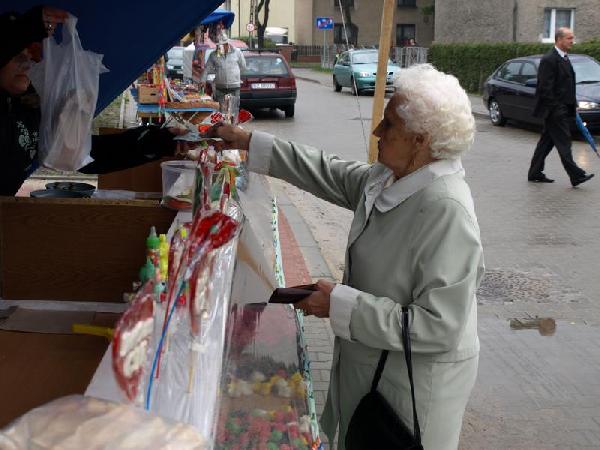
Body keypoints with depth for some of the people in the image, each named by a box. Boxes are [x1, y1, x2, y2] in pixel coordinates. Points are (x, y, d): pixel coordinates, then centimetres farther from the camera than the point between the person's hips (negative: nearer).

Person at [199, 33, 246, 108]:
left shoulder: (237, 52, 3)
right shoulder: (214, 55, 5)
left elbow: (243, 66, 10)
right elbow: (207, 69, 8)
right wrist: (202, 80, -4)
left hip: (234, 87, -1)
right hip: (220, 88, 1)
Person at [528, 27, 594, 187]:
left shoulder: (564, 58, 16)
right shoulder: (549, 59, -14)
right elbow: (545, 87, -19)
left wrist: (573, 104, 16)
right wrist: (554, 108, -20)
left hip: (562, 109, 10)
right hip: (554, 109, -10)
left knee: (547, 141, 12)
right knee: (563, 141, -9)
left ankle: (535, 173, 19)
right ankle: (576, 175, -9)